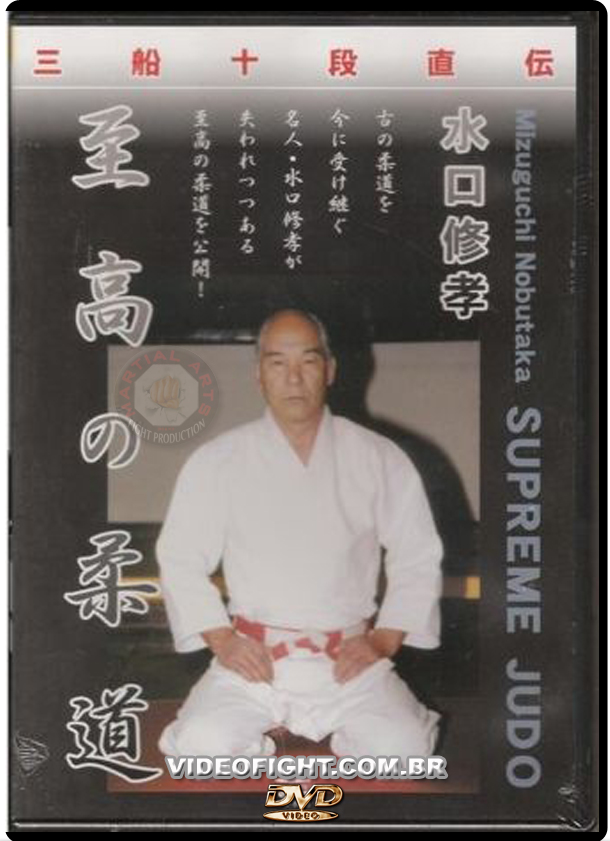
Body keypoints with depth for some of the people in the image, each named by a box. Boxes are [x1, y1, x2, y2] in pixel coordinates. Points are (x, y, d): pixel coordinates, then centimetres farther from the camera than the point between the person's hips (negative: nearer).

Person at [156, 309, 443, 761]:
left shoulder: (380, 459, 3)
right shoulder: (216, 461, 2)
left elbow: (419, 558, 6)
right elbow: (180, 559, 5)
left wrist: (383, 639, -4)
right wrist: (221, 638, -6)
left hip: (350, 660, 0)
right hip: (251, 659, 0)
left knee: (403, 749, -24)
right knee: (202, 745, -25)